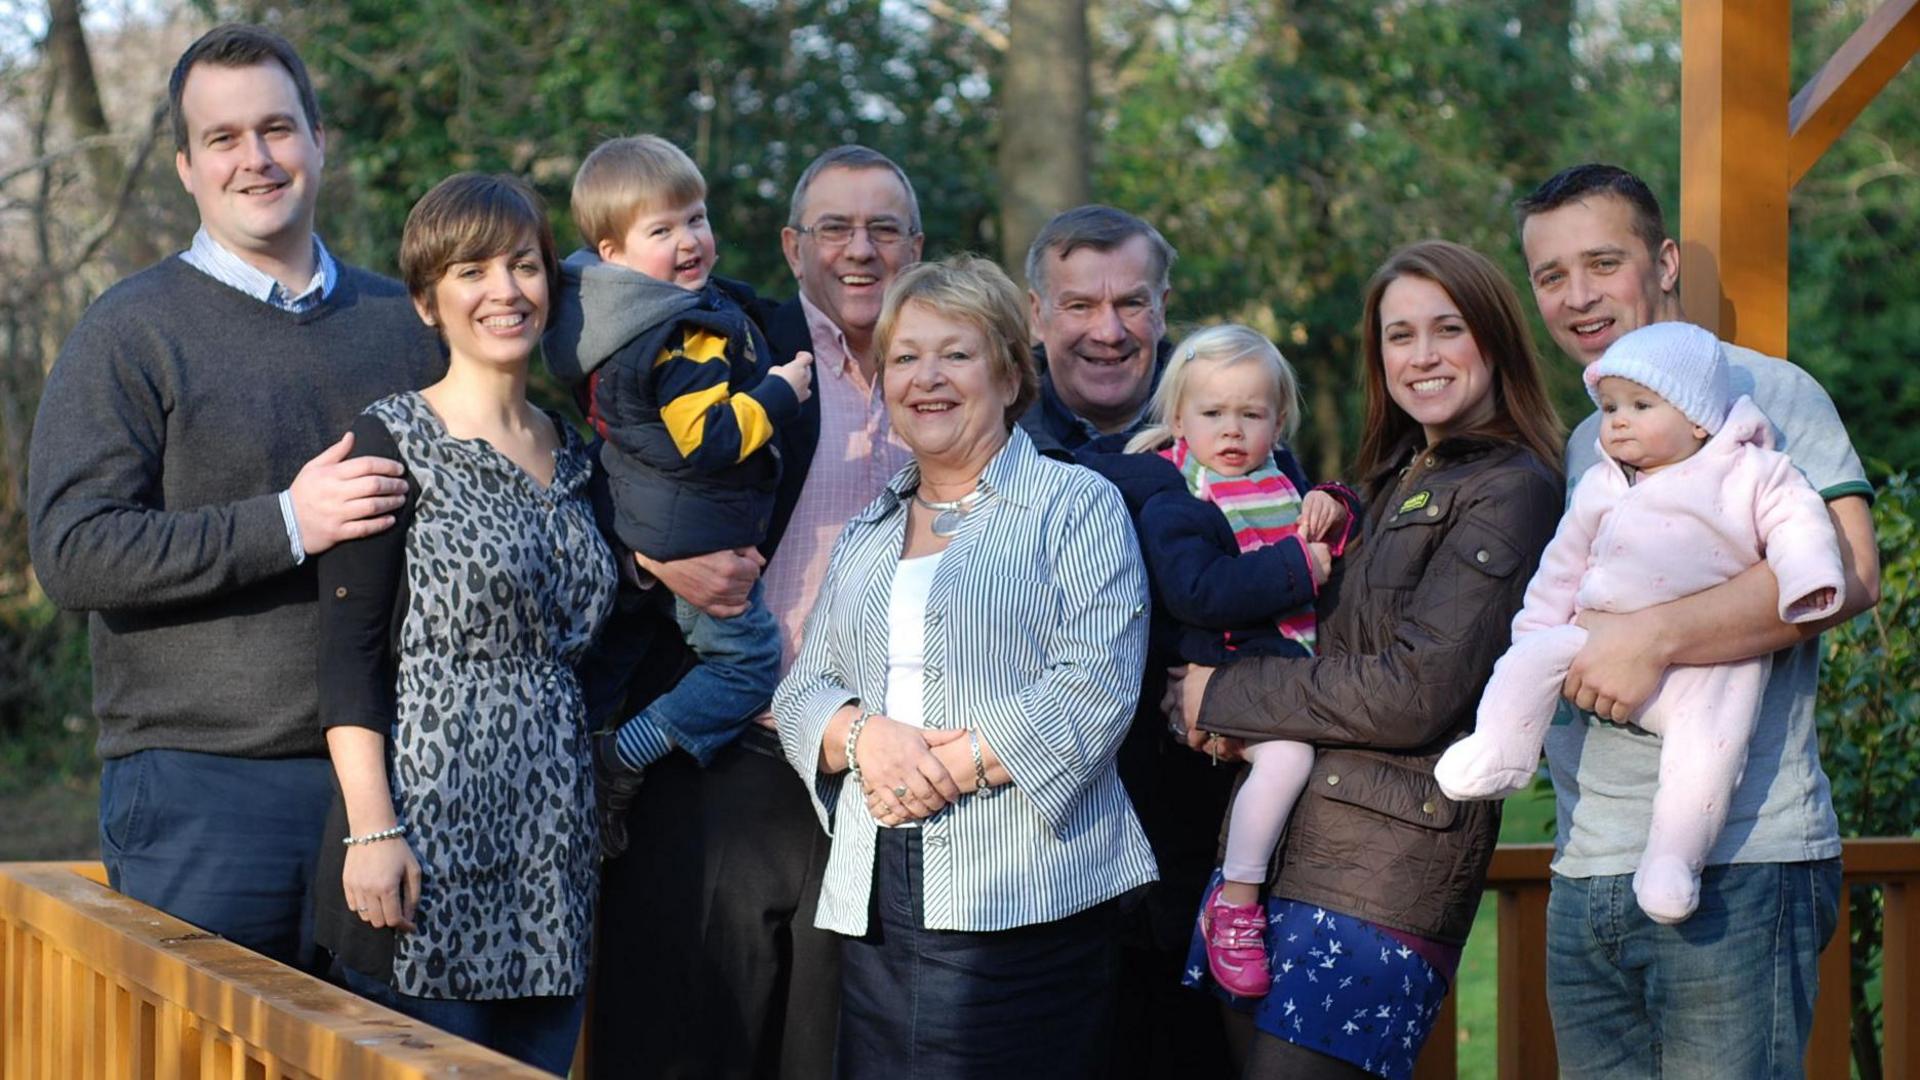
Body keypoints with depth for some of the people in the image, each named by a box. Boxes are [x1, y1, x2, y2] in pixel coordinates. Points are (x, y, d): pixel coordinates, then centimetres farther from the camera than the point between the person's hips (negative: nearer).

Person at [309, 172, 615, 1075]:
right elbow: (347, 654, -9)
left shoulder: (571, 455, 15)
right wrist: (371, 828, -16)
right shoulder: (394, 443, -4)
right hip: (430, 849, -6)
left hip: (554, 857, 6)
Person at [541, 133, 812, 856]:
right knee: (751, 660, -2)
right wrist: (779, 393, -17)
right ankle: (621, 761, -7)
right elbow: (706, 438, -28)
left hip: (638, 525, 10)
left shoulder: (612, 317, 6)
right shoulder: (685, 337, -24)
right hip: (693, 539, -10)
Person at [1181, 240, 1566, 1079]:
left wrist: (1226, 696, -8)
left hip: (1392, 854, -8)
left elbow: (1414, 691, -16)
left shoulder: (1510, 491, -8)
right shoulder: (1392, 480, 19)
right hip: (1279, 831, 8)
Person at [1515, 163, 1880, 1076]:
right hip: (1587, 873, 7)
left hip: (1736, 868, -7)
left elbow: (1845, 572, -18)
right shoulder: (1581, 445, 21)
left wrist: (1654, 639, -23)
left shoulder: (1760, 391, -4)